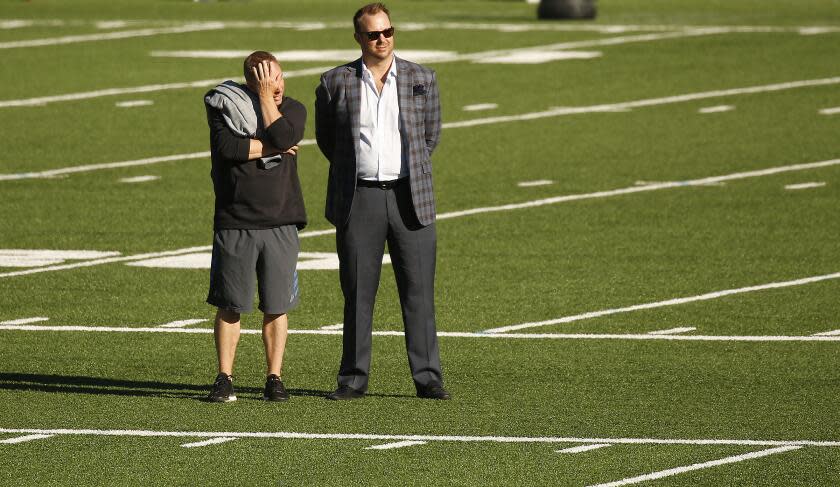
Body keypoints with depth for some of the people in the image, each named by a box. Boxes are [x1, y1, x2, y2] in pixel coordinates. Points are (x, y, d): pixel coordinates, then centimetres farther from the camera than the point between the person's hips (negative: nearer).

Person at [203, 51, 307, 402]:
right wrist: (272, 147, -8)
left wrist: (266, 99, -8)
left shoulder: (293, 110, 8)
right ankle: (224, 379, 5)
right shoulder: (224, 107, 1)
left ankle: (274, 378, 11)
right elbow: (227, 147, -15)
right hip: (234, 224, -2)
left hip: (280, 224, 2)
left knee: (276, 306, 3)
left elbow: (283, 137, -14)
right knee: (229, 304, -1)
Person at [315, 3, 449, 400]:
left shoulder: (421, 79, 4)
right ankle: (353, 379, 8)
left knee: (418, 289, -1)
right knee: (357, 292, 2)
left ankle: (427, 378, 3)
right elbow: (326, 138, 14)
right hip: (358, 201, 0)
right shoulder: (335, 83, 1)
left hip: (410, 199, 0)